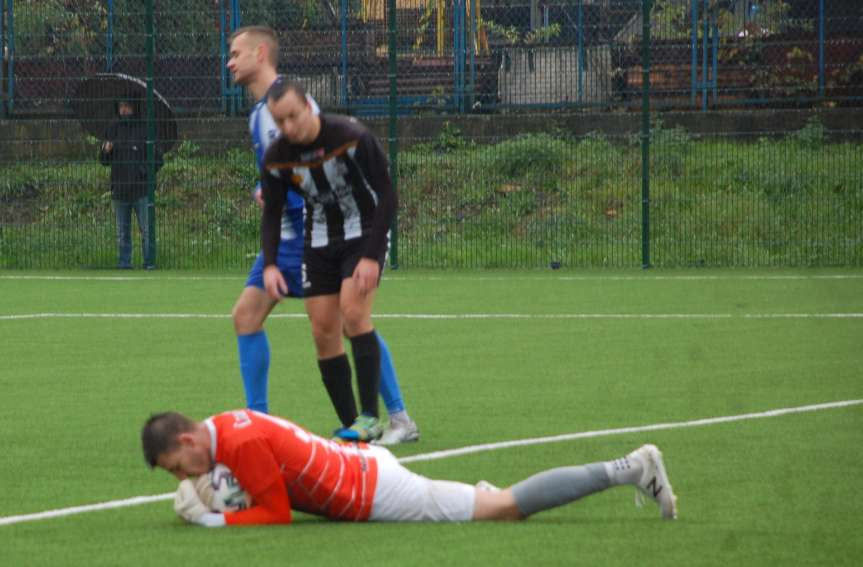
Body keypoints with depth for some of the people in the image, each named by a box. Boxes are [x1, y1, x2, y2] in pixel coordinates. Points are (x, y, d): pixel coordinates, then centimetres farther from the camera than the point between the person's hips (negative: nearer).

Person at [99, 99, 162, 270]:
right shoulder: (113, 130, 11)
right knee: (122, 231, 6)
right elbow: (104, 161, 15)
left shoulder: (145, 129, 1)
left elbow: (158, 159, 3)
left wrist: (145, 172, -11)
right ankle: (124, 262, 9)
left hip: (141, 189, -3)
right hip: (119, 189, 3)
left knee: (146, 229, -6)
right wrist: (106, 151, -7)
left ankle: (149, 262, -2)